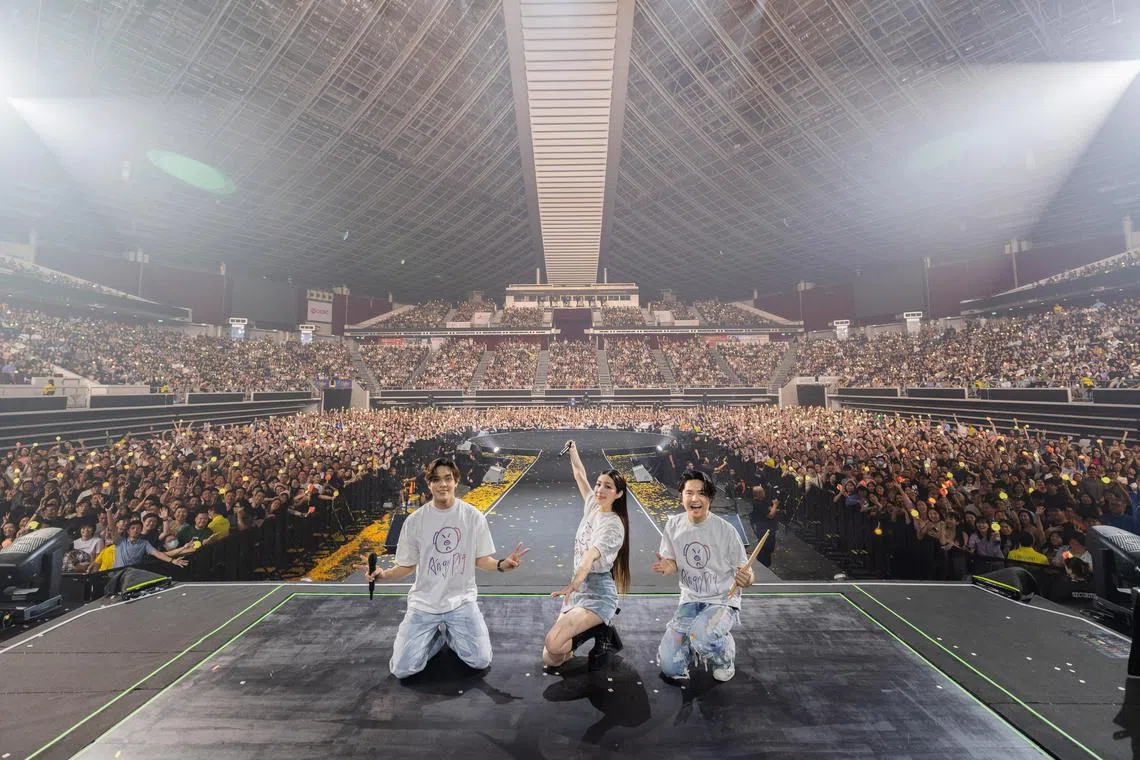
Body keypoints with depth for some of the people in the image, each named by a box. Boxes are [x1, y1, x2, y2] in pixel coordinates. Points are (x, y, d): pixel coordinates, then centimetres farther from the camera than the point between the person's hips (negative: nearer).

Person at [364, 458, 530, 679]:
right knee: (402, 669, -9)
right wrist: (384, 575, -18)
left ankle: (450, 632, 20)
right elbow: (407, 566, 2)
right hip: (423, 603, 1)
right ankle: (437, 635, 20)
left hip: (461, 601, 0)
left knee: (481, 661, -10)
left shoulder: (473, 516, -7)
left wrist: (501, 565, -22)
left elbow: (482, 560, -1)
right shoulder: (415, 520, -6)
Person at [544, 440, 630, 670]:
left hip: (597, 593, -8)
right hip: (578, 589, 8)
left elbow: (591, 554, -34)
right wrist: (573, 451, 23)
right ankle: (598, 629, 16)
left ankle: (600, 632, -2)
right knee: (550, 660, 3)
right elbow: (579, 475, 20)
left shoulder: (613, 525, -16)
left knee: (553, 644, -27)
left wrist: (574, 584, -49)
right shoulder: (593, 506, 6)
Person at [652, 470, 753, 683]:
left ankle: (725, 655, 1)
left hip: (723, 601, -3)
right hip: (690, 601, 4)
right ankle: (696, 644, 23)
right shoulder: (674, 525, -4)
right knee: (670, 668, -9)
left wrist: (747, 579, -32)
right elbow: (672, 562, 6)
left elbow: (746, 573, -7)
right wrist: (667, 567, -19)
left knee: (701, 635, -36)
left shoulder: (726, 530, -15)